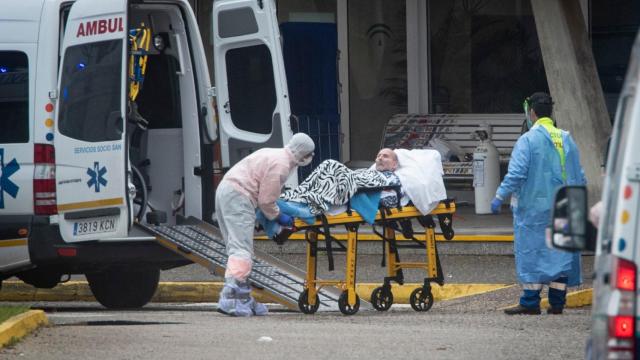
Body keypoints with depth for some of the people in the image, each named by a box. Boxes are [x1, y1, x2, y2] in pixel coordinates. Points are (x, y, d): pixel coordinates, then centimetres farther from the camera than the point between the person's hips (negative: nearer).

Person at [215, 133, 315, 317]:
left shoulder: (274, 155, 21)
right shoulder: (281, 165, -12)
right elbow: (266, 200, -13)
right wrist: (278, 216, 2)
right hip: (238, 197, -11)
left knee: (238, 249, 13)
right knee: (242, 250, -15)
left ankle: (243, 299, 15)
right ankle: (230, 299, -25)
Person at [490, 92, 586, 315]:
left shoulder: (528, 140, -9)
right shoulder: (566, 139, 9)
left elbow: (516, 174, -15)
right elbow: (579, 176, 13)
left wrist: (499, 197, -9)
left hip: (534, 207, -5)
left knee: (531, 253, -1)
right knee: (561, 253, 8)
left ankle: (530, 302, -2)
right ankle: (557, 302, 7)